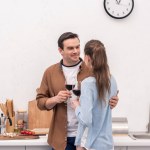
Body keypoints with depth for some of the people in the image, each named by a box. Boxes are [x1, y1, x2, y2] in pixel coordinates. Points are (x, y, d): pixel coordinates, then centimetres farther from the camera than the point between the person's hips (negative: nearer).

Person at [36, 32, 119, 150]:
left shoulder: (92, 70, -2)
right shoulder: (50, 72, 4)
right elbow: (40, 101, 7)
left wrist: (111, 101, -18)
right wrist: (55, 99, -13)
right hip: (62, 137, 1)